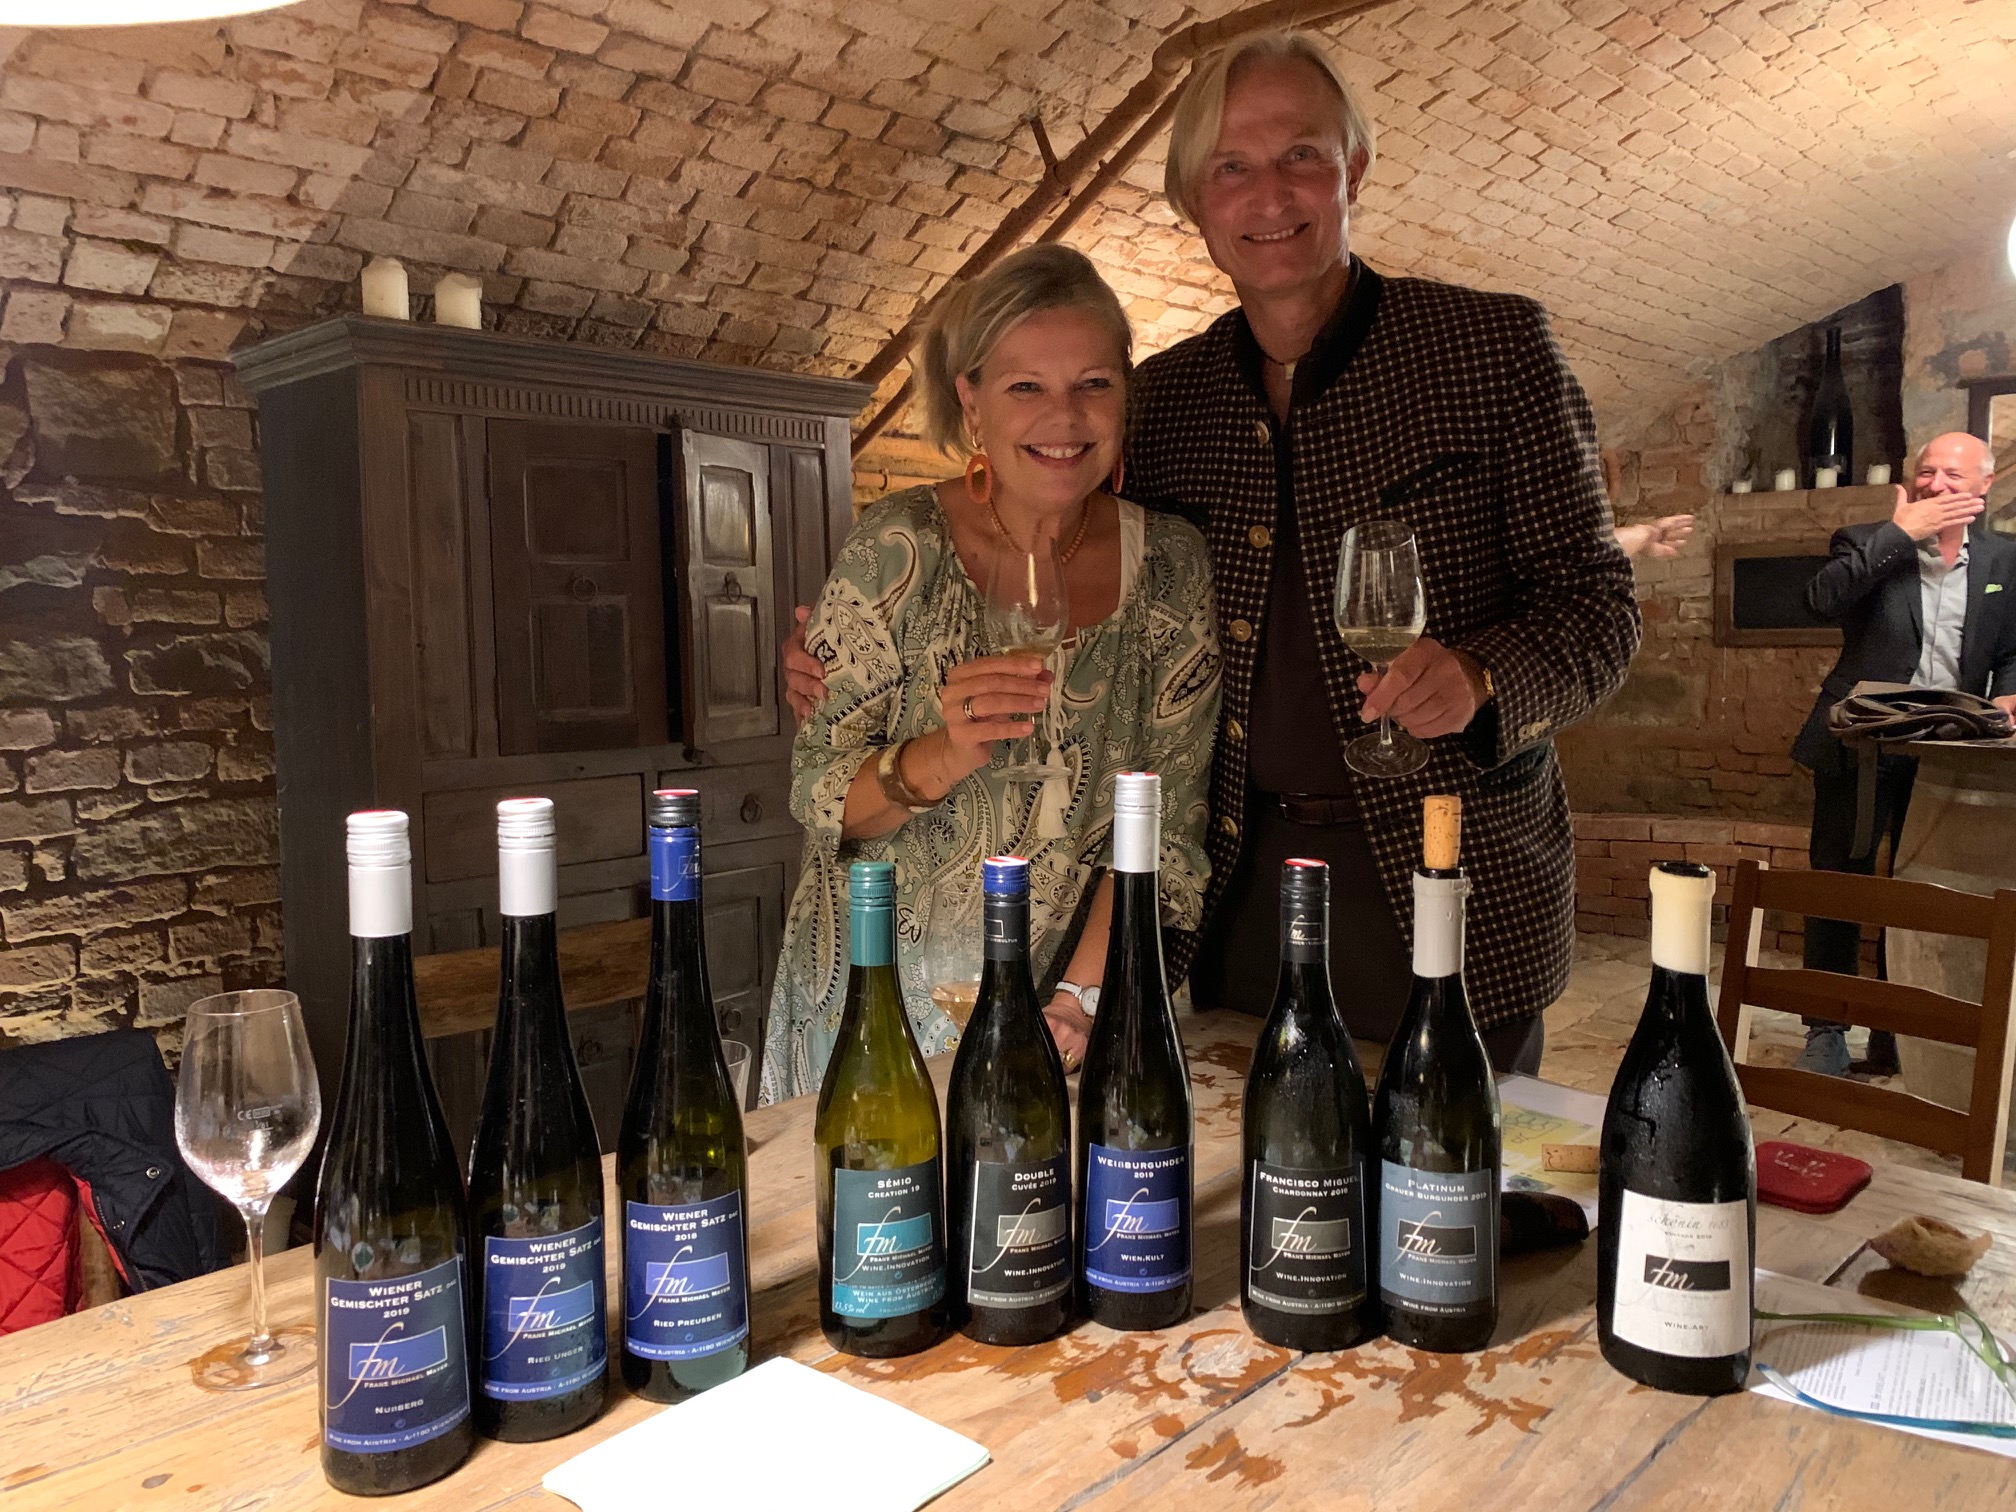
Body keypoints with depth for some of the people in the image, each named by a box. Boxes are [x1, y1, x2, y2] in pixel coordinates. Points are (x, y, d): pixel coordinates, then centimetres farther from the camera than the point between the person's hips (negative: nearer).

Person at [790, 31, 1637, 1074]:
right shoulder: (1160, 397, 6)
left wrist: (1478, 675, -24)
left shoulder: (1493, 346, -4)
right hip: (1237, 892, 3)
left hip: (1449, 893, -2)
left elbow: (1597, 603, -3)